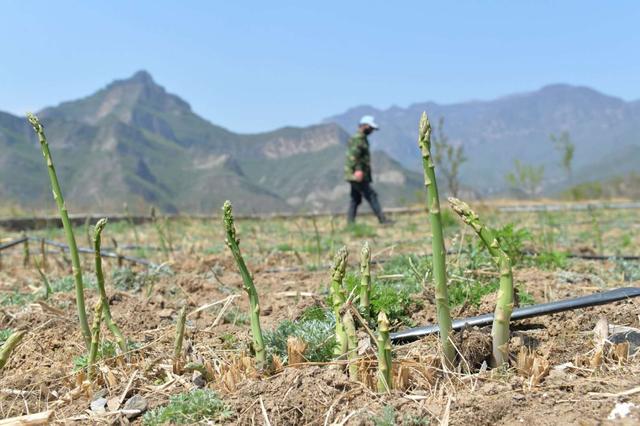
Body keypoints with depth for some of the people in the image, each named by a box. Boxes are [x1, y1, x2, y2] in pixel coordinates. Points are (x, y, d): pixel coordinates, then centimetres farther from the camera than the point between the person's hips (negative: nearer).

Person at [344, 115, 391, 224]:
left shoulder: (361, 138, 20)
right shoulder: (358, 139, -13)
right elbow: (353, 156, -23)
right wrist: (358, 170, -30)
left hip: (356, 177, 11)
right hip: (358, 176, -11)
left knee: (355, 199, 10)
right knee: (371, 196, -9)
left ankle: (350, 223, 11)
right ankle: (382, 219, -7)